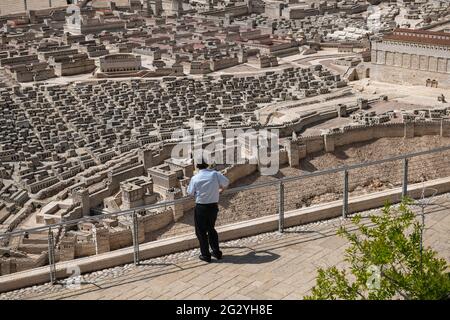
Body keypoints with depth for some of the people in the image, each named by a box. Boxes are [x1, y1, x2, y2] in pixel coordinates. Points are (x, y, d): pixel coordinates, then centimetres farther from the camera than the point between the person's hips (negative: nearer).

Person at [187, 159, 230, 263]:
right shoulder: (214, 174, -6)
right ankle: (216, 252, 26)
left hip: (201, 207, -3)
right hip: (214, 206, 3)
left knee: (201, 231, 11)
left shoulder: (195, 178, -11)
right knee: (211, 229, 22)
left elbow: (190, 193, -3)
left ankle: (206, 255, 13)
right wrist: (221, 189, 19)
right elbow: (226, 182, -2)